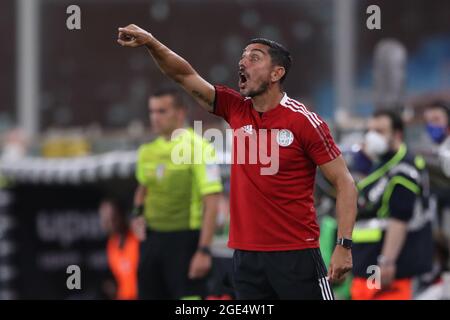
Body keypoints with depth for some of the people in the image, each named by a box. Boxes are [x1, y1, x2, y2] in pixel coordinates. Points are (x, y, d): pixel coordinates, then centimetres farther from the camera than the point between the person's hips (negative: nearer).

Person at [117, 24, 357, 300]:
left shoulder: (304, 121, -8)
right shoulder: (236, 109, 7)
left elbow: (344, 183, -7)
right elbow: (186, 76, 5)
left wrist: (344, 246, -15)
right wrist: (151, 43, -12)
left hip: (296, 254, -5)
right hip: (246, 254, 5)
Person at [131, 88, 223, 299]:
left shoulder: (198, 148, -12)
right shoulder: (147, 151, 9)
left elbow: (211, 204, -15)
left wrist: (204, 250, -20)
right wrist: (139, 214, 7)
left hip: (185, 240, -7)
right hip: (152, 240, 7)